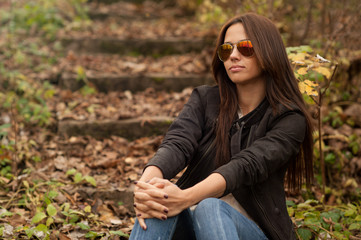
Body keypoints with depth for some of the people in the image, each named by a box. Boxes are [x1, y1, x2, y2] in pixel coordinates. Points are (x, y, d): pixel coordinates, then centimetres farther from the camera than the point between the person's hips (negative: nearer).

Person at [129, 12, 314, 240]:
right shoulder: (204, 99, 7)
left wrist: (186, 197, -41)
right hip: (191, 222, 3)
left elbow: (247, 165, -22)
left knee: (208, 207, -37)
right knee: (160, 202, -33)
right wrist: (146, 184, -36)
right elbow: (177, 144, -12)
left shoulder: (289, 119, -4)